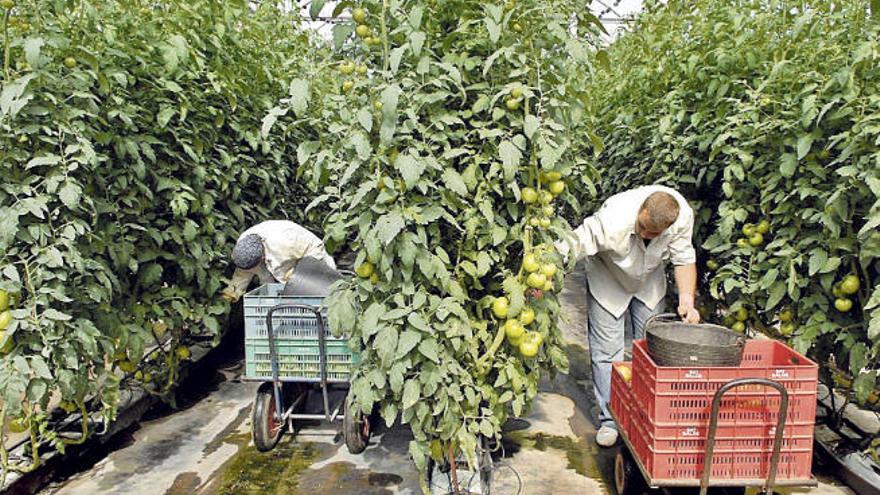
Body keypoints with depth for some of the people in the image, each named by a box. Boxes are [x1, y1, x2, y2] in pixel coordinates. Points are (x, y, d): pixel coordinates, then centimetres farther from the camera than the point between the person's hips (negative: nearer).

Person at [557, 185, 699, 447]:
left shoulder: (683, 216, -30)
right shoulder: (611, 221, -42)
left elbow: (684, 259, -15)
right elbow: (566, 247, -39)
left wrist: (687, 299, -28)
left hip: (650, 282, 4)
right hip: (608, 281, -3)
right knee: (607, 352, -4)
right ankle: (609, 420, 11)